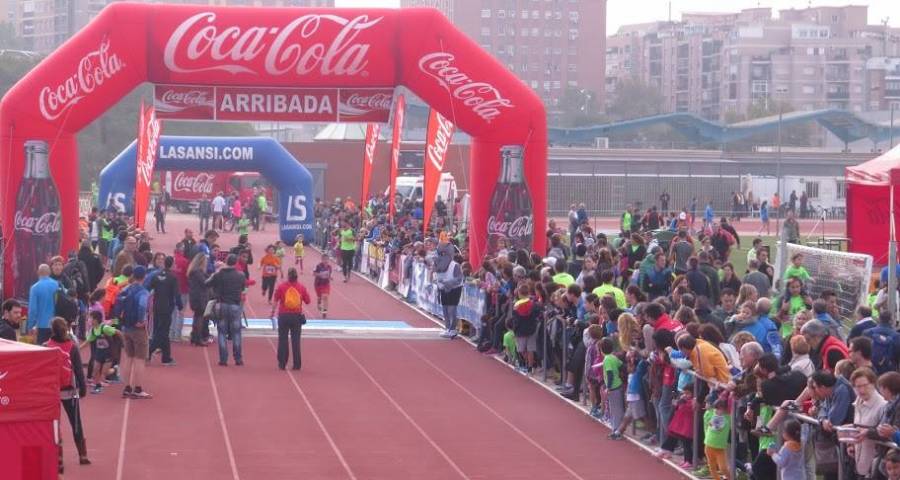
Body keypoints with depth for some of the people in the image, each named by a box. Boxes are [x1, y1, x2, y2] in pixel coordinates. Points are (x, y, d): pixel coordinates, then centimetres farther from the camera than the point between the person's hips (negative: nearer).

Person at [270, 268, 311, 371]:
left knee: (283, 339, 8)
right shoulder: (301, 287, -3)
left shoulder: (281, 286, -6)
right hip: (297, 316, 1)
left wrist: (273, 312, 5)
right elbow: (307, 301, 1)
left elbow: (276, 301, -5)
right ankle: (297, 364, 5)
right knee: (296, 340, 6)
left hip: (283, 316, -1)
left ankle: (282, 363, 9)